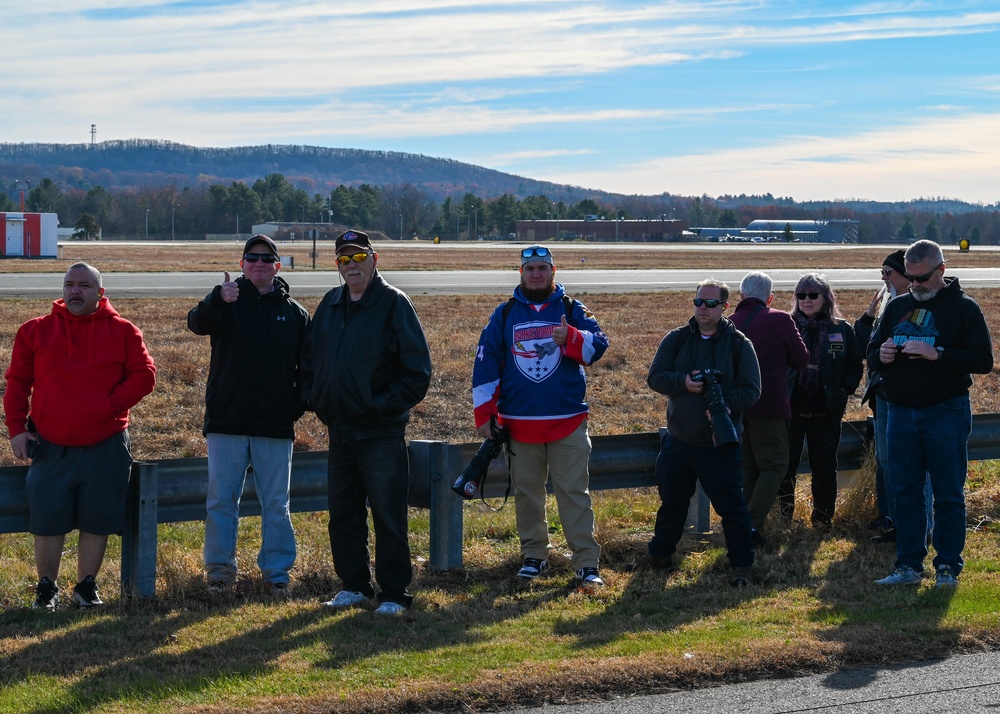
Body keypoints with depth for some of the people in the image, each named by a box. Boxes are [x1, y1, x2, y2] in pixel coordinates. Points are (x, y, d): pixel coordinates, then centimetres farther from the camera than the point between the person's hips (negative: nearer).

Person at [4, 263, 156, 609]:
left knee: (96, 521, 5)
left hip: (105, 447, 0)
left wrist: (111, 405, -12)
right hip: (50, 447, 0)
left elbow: (144, 375, 0)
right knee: (47, 520, 1)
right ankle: (46, 587, 16)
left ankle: (87, 586, 19)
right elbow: (17, 383, 7)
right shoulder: (36, 331, 5)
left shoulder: (122, 331, 4)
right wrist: (17, 428, -4)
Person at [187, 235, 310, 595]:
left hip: (276, 427, 1)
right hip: (227, 422, -1)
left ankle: (276, 571, 15)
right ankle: (220, 569, 12)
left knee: (276, 503, 6)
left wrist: (298, 404, -2)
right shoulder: (227, 303, 3)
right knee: (221, 499, 3)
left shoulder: (294, 313, 9)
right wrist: (218, 300, -39)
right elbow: (198, 322, -19)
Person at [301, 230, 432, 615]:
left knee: (388, 516, -3)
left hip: (381, 433, -6)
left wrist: (385, 405, -14)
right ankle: (354, 585, 23)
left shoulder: (393, 304, -7)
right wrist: (314, 398, 8)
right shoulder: (331, 305, 12)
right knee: (343, 514, 12)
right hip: (339, 431, 6)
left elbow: (417, 370, -10)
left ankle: (394, 594, 4)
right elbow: (308, 357, 22)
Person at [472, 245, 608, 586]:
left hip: (568, 421, -2)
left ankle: (587, 562, -4)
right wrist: (484, 413, 3)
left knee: (574, 493, -4)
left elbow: (597, 345, -8)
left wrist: (571, 338, -28)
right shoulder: (505, 314, 7)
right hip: (519, 423, 2)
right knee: (527, 493, 10)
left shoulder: (572, 310, 5)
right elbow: (485, 362, 8)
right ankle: (533, 556, 22)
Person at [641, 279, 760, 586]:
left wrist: (726, 406, -26)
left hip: (720, 443, -3)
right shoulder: (676, 339, 4)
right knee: (671, 501, 16)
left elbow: (751, 389, -8)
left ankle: (742, 564, 5)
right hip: (678, 441, 3)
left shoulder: (739, 344, -3)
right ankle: (660, 555, 31)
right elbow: (655, 376, -2)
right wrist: (684, 382, -20)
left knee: (731, 504, -3)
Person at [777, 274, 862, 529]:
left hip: (826, 411, 1)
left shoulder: (842, 330, 5)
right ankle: (782, 515, 8)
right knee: (785, 463, -2)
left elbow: (855, 365, 9)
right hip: (791, 408, -1)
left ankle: (823, 516, 17)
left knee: (824, 465, 6)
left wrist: (845, 390, -6)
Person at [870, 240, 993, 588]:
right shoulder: (897, 307, 13)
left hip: (946, 413, -5)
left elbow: (983, 360, -10)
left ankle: (948, 567, 8)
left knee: (948, 494, 1)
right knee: (904, 492, 7)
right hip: (900, 412, 5)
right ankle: (908, 565, 14)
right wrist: (881, 355, -3)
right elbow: (872, 352, 21)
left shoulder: (963, 308, -2)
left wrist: (936, 354, -21)